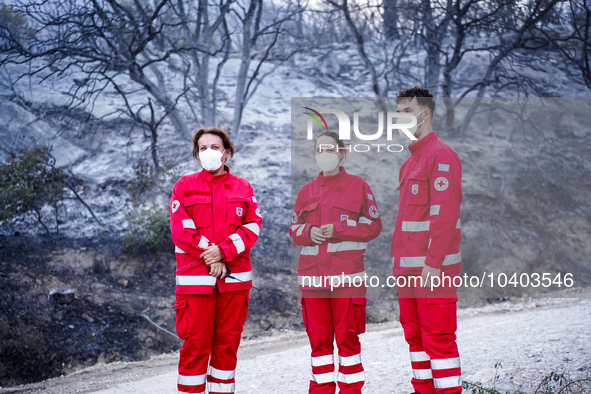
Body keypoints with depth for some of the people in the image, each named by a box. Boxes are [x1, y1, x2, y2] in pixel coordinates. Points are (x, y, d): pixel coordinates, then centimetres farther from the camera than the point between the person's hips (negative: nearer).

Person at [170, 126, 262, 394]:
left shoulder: (243, 188, 11)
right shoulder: (185, 186, 6)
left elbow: (252, 227, 2)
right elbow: (181, 230, -3)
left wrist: (223, 251, -13)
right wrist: (210, 257, -11)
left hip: (234, 277, 2)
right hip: (195, 276, -2)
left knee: (227, 341, 7)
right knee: (195, 343, -4)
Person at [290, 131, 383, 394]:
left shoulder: (358, 186, 4)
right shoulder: (307, 190, 15)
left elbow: (373, 225, 1)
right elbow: (294, 227, 19)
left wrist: (338, 229, -10)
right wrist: (309, 232, -4)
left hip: (347, 276, -3)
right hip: (312, 277, 3)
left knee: (347, 337, -2)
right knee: (318, 337, 6)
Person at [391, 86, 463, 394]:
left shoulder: (441, 155, -10)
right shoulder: (410, 161, 19)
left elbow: (445, 214, -17)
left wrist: (433, 263, -21)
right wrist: (399, 260, 17)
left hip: (434, 267, -9)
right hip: (408, 269, 9)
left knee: (438, 338, -8)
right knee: (415, 335, 12)